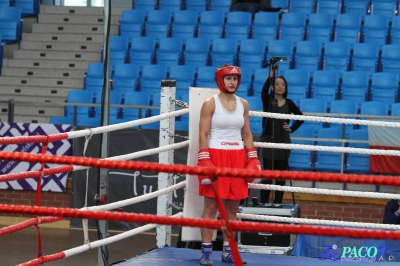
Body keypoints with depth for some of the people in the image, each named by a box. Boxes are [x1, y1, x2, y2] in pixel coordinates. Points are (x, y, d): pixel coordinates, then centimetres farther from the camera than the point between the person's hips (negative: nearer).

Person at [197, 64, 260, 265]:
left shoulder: (243, 104, 10)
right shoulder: (210, 103, -5)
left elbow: (247, 134, 15)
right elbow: (203, 134, -8)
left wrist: (252, 158, 7)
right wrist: (204, 162, -16)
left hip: (237, 157, 5)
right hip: (215, 156, -5)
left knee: (232, 208, 7)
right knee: (211, 207, -4)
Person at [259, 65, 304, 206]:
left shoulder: (289, 103, 6)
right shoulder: (268, 100, -1)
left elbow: (300, 117, 17)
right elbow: (264, 91, -23)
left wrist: (291, 129, 4)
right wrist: (271, 76, -35)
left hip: (283, 141, 3)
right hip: (268, 140, -2)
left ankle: (278, 202, 10)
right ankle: (263, 202, -3)